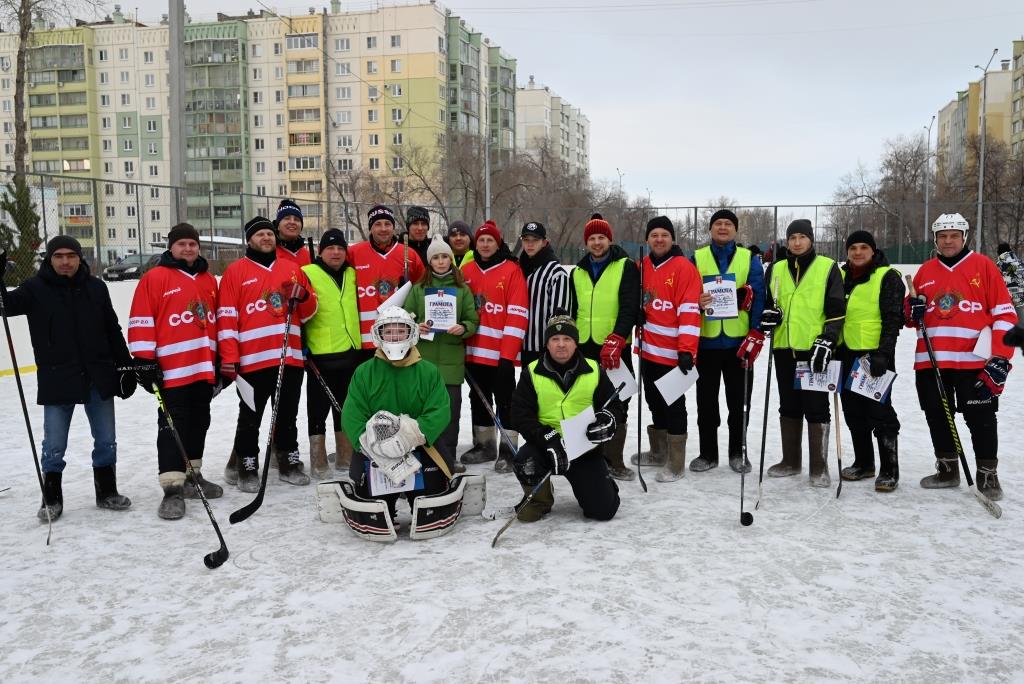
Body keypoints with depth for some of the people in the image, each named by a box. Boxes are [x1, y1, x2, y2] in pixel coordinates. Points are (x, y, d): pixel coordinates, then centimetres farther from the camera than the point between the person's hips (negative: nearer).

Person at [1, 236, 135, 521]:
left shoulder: (96, 287, 5)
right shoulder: (36, 288, -2)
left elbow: (113, 330, 10)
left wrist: (125, 365, 7)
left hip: (99, 377, 2)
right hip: (57, 381, -2)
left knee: (106, 441, 10)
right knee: (54, 446, 4)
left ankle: (107, 491, 26)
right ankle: (51, 499, 21)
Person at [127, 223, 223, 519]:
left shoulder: (209, 280, 15)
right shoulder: (154, 278, -3)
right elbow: (141, 323, -7)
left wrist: (221, 361, 19)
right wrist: (144, 361, -12)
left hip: (205, 369, 6)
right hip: (172, 370, -6)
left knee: (199, 423, 14)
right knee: (172, 427, -5)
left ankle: (192, 475, 28)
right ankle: (173, 488, -3)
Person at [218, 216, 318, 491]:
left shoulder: (292, 268, 13)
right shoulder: (236, 271, 1)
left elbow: (308, 313, 17)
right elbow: (226, 317, -4)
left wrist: (303, 297, -6)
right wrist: (229, 358, -10)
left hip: (291, 357, 4)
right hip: (253, 360, -4)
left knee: (288, 416, 14)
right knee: (250, 419, 4)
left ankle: (289, 463, 25)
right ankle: (246, 468, 16)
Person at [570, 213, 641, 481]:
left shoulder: (626, 267, -3)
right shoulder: (578, 272, 13)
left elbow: (630, 308, -13)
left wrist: (615, 339, -24)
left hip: (615, 347, -4)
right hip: (584, 347, 5)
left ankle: (614, 461, 9)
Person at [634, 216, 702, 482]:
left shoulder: (684, 267, -12)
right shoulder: (643, 266, 8)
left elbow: (690, 312, -18)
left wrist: (687, 350, -23)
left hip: (673, 352, -7)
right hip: (649, 349, 7)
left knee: (673, 406, -1)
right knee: (655, 402, 18)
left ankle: (676, 464, 8)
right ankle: (659, 452, 34)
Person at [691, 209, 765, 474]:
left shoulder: (749, 259, 6)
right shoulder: (697, 258, 8)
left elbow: (758, 298, -1)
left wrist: (755, 335, -12)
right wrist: (696, 302, -20)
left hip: (739, 341, -1)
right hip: (706, 340, 1)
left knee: (739, 401, 7)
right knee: (706, 401, 8)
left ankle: (738, 452, 20)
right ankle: (708, 453, 19)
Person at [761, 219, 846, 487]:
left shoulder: (827, 268, 0)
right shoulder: (776, 269, 11)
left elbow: (836, 310, -4)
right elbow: (767, 301, 20)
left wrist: (826, 342, -14)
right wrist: (769, 314, -3)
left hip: (815, 349, -4)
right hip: (784, 348, 4)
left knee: (817, 408, -2)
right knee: (789, 406, 12)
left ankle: (819, 467, 7)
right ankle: (790, 460, 23)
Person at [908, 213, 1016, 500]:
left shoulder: (983, 266, -1)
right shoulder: (925, 271, 11)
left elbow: (1005, 313, -4)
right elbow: (911, 314, 20)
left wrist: (1001, 358, -10)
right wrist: (914, 310, -5)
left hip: (974, 360, -4)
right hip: (931, 360, 5)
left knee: (981, 421, 0)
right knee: (937, 417, 13)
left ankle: (987, 475, 13)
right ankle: (947, 469, 27)